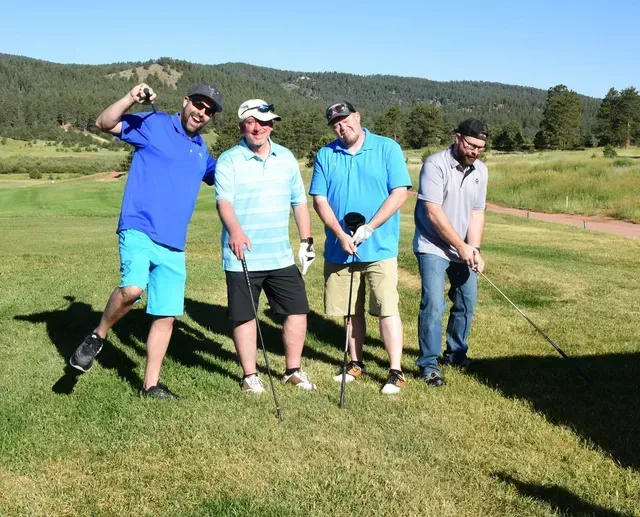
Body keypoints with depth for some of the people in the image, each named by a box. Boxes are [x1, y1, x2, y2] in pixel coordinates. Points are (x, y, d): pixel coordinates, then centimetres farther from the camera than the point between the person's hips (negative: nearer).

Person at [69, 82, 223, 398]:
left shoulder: (202, 151, 19)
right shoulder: (154, 124, 2)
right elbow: (105, 123, -6)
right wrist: (132, 98, -20)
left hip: (173, 245, 6)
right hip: (139, 230, -6)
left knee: (166, 315, 6)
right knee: (133, 288, -31)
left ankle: (151, 384, 19)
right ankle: (97, 337, -3)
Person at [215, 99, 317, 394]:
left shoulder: (286, 158, 10)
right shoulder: (229, 160, -5)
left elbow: (299, 202, 16)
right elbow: (224, 200, -19)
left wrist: (306, 240, 12)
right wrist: (235, 230, -37)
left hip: (281, 256, 4)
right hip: (242, 257, -4)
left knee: (297, 311, 6)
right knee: (245, 316, 4)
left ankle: (293, 370, 23)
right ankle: (250, 375, 20)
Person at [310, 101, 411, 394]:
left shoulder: (387, 149, -2)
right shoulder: (325, 155, 6)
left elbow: (400, 193, -8)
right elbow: (320, 200, 1)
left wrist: (368, 229, -16)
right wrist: (341, 235, -13)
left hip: (379, 248, -3)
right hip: (339, 249, 3)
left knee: (387, 310, -5)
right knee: (352, 312, 13)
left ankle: (395, 372, 2)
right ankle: (356, 364, 28)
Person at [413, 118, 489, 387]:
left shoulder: (480, 170, 3)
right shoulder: (435, 164, -17)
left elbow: (477, 213, 3)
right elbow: (434, 213, -21)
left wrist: (474, 249, -11)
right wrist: (462, 247, -18)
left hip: (463, 250, 7)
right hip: (433, 247, -7)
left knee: (467, 302, 11)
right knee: (433, 304, -13)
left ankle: (456, 353, 30)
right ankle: (429, 364, -2)